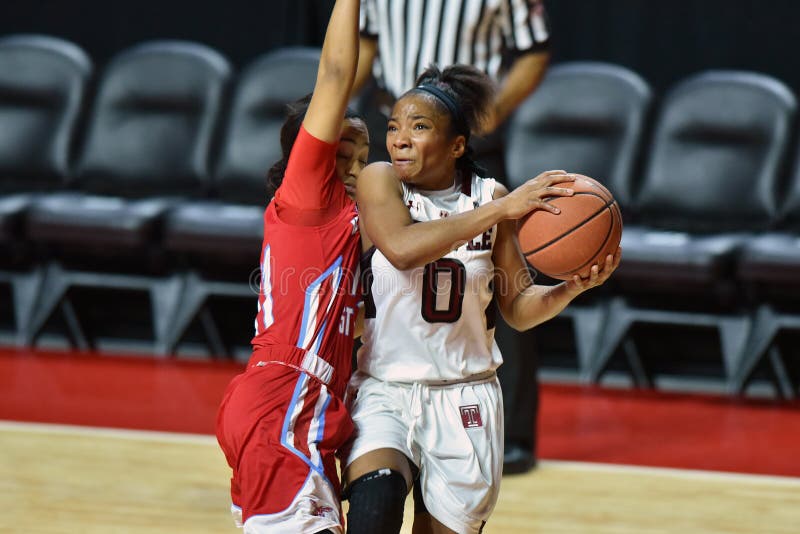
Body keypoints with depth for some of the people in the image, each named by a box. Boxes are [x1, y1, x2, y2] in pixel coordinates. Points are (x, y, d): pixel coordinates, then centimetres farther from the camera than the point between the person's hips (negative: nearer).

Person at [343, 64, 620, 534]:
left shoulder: (490, 198, 2)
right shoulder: (380, 181, -7)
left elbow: (518, 308, 7)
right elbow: (401, 248, -29)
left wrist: (573, 287, -13)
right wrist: (502, 210, -30)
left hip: (465, 396, 3)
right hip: (384, 390, -3)